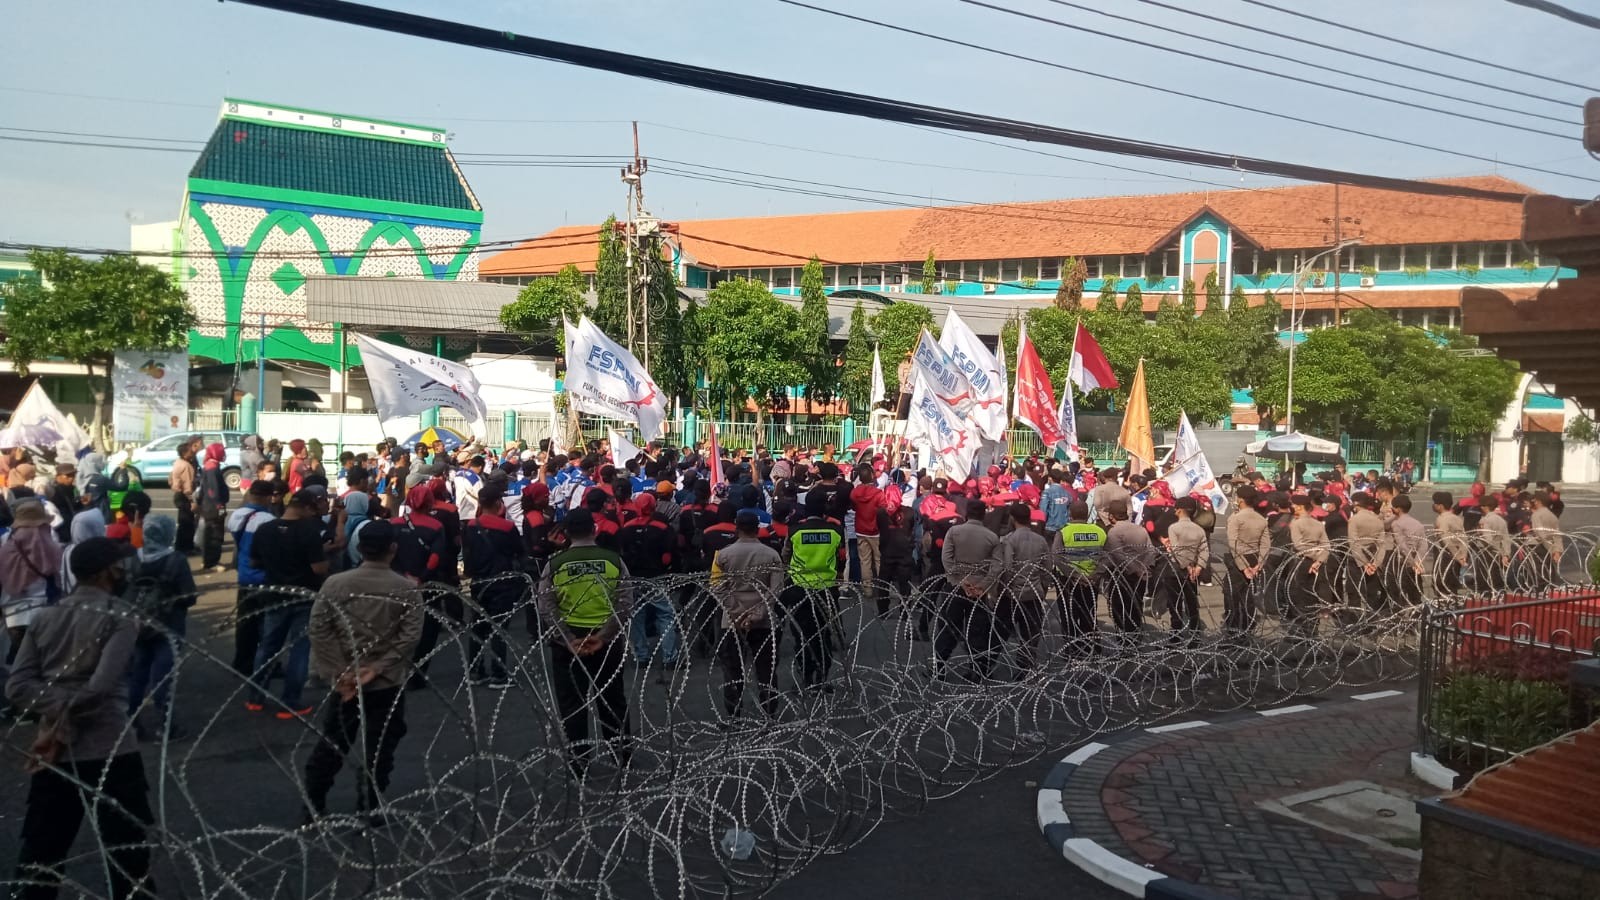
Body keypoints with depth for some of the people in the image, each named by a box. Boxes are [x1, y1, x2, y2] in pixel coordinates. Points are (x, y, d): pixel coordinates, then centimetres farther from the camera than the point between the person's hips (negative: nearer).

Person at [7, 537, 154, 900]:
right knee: (129, 854, 9)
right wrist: (63, 729, -11)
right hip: (109, 751, -5)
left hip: (55, 754, 5)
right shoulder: (119, 620, -9)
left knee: (39, 853, 13)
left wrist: (58, 710, -8)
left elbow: (17, 686, 1)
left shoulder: (44, 618, 8)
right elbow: (99, 687, -21)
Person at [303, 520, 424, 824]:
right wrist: (376, 669, -13)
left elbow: (317, 629, -7)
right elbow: (410, 637, -15)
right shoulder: (406, 589, -8)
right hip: (388, 683, -2)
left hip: (345, 681, 2)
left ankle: (313, 804, 24)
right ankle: (371, 808, 14)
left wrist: (339, 672, -8)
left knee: (333, 743, 17)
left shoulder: (335, 584, -4)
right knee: (379, 747, 9)